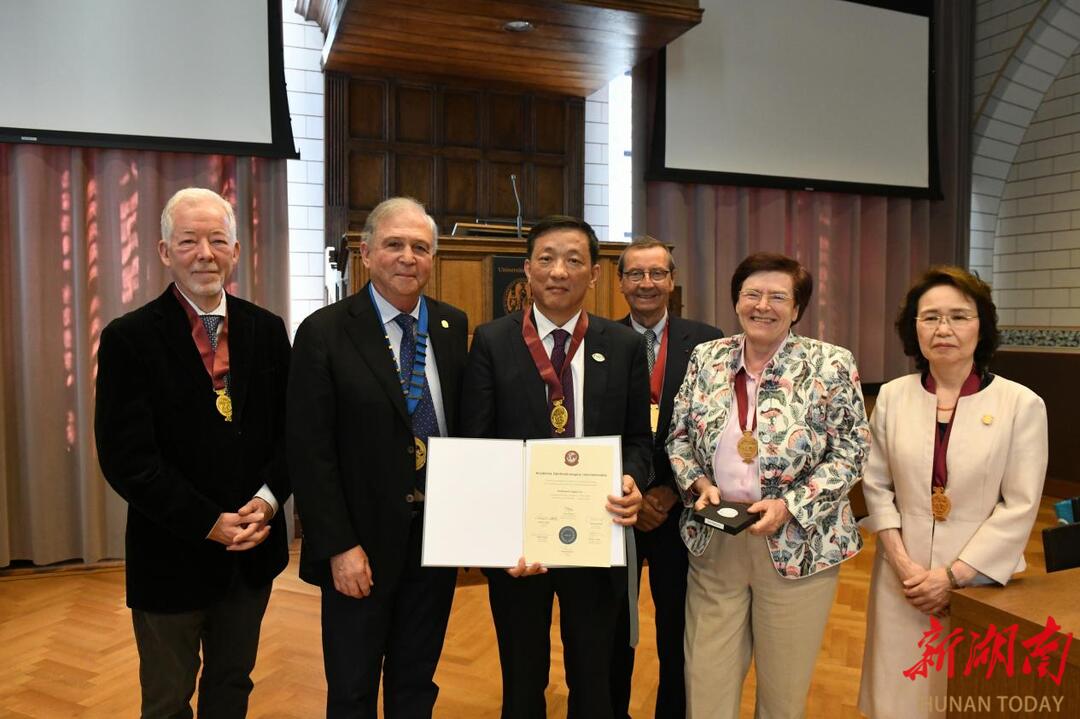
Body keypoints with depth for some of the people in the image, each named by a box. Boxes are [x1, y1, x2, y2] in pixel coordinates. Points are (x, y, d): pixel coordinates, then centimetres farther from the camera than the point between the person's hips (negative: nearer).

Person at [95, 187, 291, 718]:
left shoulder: (266, 330, 1)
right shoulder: (130, 338, -10)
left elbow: (290, 426, 2)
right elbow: (125, 457, -14)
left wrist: (269, 499, -13)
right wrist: (209, 523, -17)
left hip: (253, 550, 4)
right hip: (172, 555, -3)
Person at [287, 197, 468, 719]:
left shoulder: (454, 327, 3)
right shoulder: (325, 332, -10)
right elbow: (310, 451, -12)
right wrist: (339, 546, -14)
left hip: (438, 535, 4)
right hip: (362, 544, -3)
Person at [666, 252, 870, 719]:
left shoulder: (831, 365, -6)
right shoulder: (706, 358, 3)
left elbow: (850, 452, -6)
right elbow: (679, 436, 8)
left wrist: (789, 506, -16)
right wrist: (699, 483, -10)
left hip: (798, 543, -2)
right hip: (714, 538, 2)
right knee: (705, 680, 9)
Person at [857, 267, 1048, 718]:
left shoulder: (1021, 404, -8)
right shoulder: (892, 397, 1)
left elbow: (1020, 508, -9)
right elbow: (876, 486, 3)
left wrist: (953, 575, -13)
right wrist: (903, 563, -7)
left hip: (980, 583, -2)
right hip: (903, 579, 2)